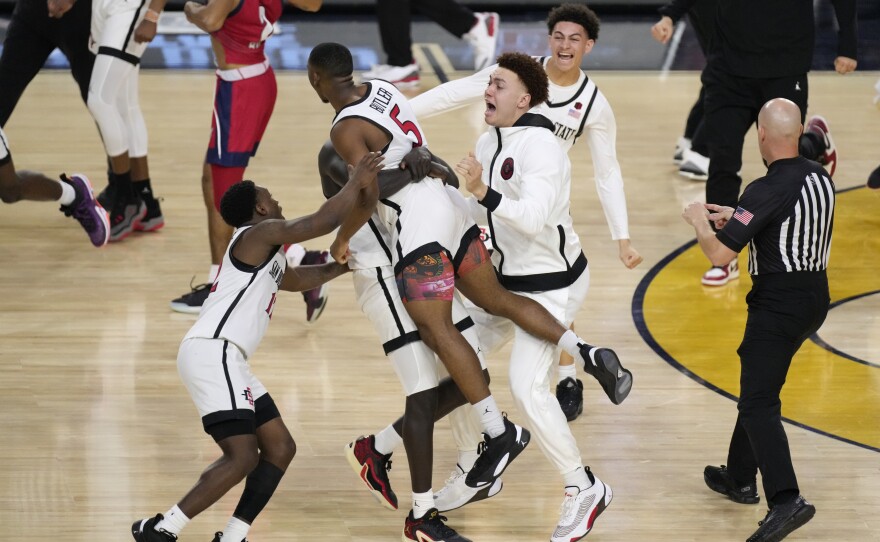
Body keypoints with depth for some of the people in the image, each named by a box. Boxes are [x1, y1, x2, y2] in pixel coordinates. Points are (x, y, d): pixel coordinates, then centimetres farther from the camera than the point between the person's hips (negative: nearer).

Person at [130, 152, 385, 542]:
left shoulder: (264, 254, 27)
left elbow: (296, 280, 46)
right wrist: (356, 183, -2)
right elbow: (323, 221, -14)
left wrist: (342, 266, 43)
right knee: (242, 456, -18)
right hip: (212, 353, -11)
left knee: (280, 447, 9)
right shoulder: (260, 233, -5)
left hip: (226, 360, 11)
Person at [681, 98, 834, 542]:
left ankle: (785, 500, -21)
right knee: (757, 388, 23)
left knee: (757, 404, -8)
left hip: (779, 302, -9)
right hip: (815, 296, 9)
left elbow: (719, 254, -20)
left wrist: (699, 222, -1)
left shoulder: (766, 191, -21)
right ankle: (740, 479, 34)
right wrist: (736, 217, 23)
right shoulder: (820, 178, 4)